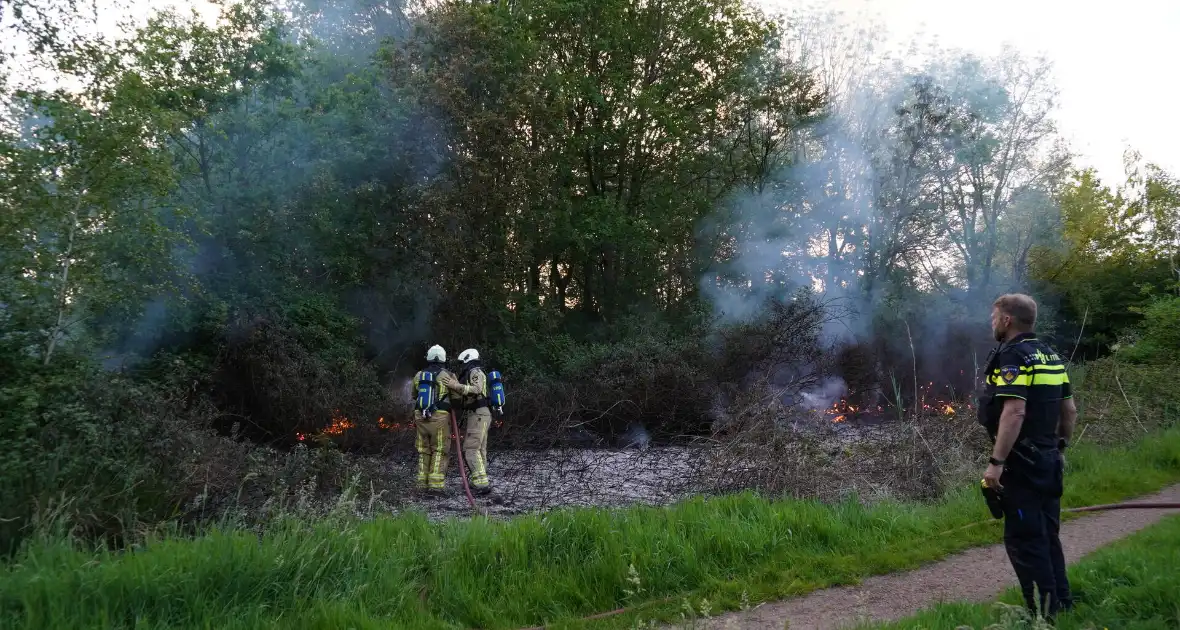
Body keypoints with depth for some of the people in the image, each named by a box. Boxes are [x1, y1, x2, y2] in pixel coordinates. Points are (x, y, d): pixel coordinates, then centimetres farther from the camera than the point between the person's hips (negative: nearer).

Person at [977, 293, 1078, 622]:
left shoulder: (1012, 355, -16)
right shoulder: (1050, 355, 12)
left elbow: (1014, 412, -26)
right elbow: (1070, 410, 16)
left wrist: (996, 462, -25)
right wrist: (1060, 447, 25)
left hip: (1022, 465, -9)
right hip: (1048, 463, 9)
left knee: (1024, 540, -2)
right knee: (1046, 536, 18)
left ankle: (1045, 614, 3)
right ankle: (1061, 606, 26)